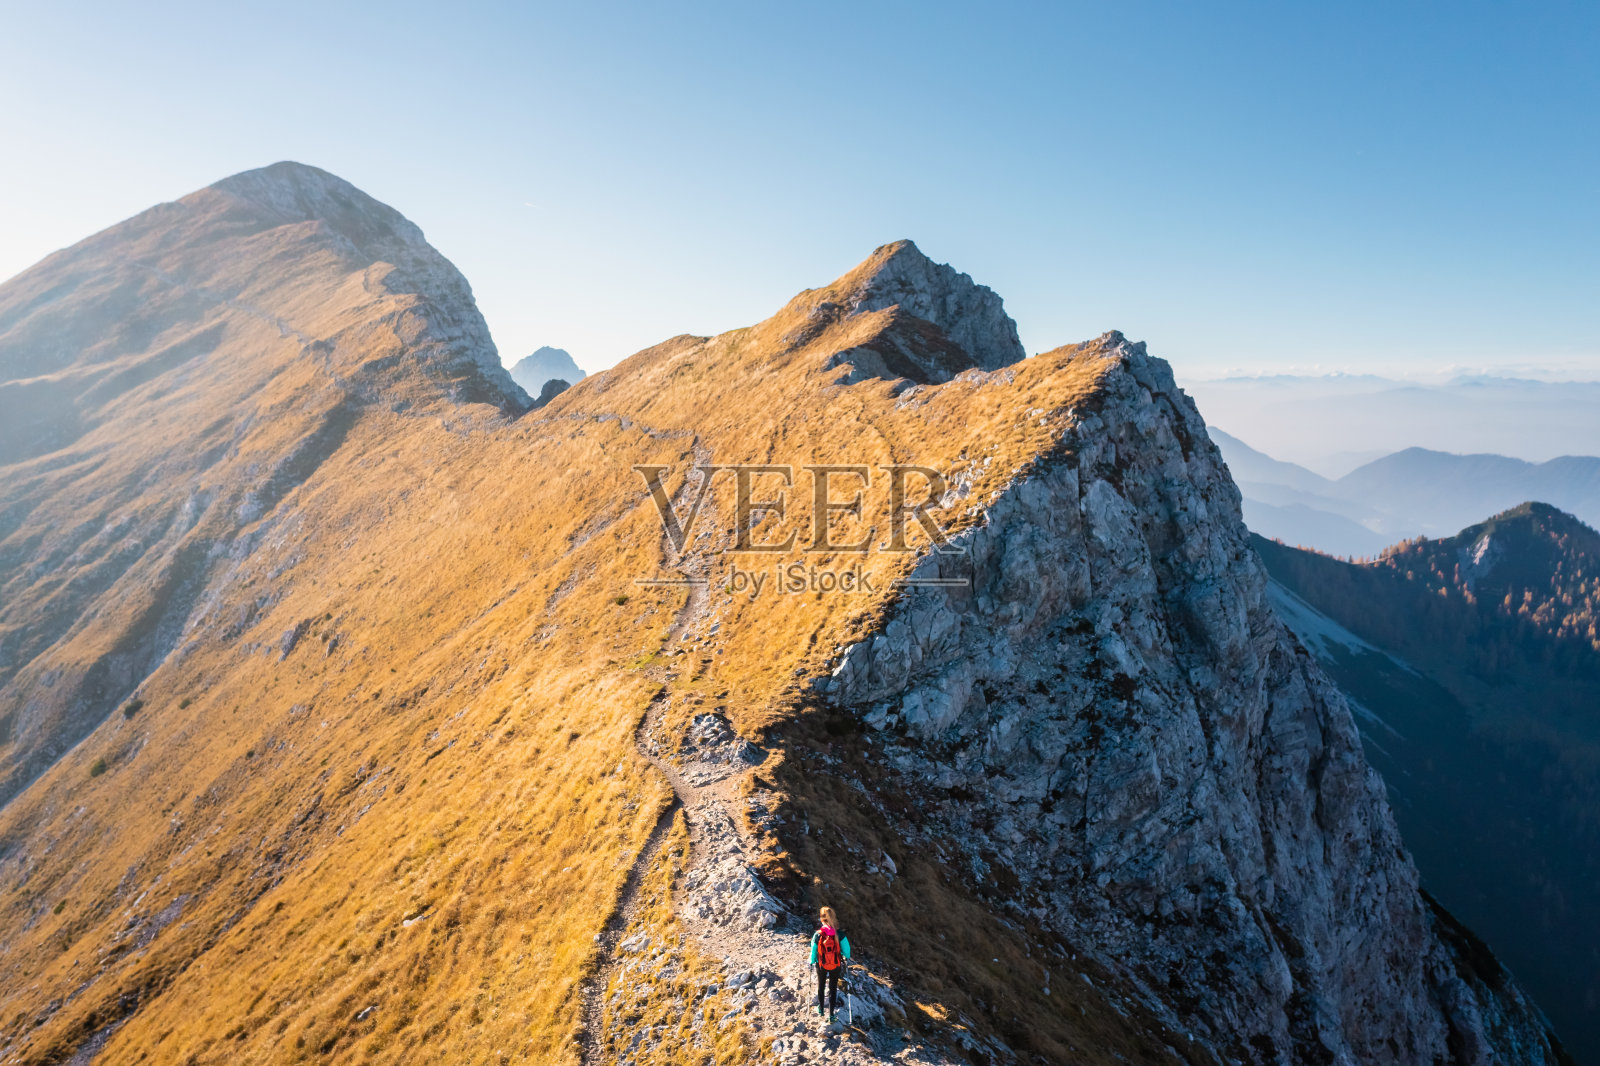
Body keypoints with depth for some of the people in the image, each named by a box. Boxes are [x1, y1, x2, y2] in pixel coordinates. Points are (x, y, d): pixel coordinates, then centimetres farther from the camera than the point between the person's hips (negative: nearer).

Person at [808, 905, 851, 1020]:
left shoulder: (817, 935, -24)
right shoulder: (840, 935, -24)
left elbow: (813, 952, -11)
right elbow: (846, 950, -11)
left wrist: (812, 962, 10)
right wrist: (847, 958, 12)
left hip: (821, 966, 1)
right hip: (836, 967, -1)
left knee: (821, 986, 26)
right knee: (833, 988, 19)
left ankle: (821, 1010, 45)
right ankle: (831, 1014, 27)